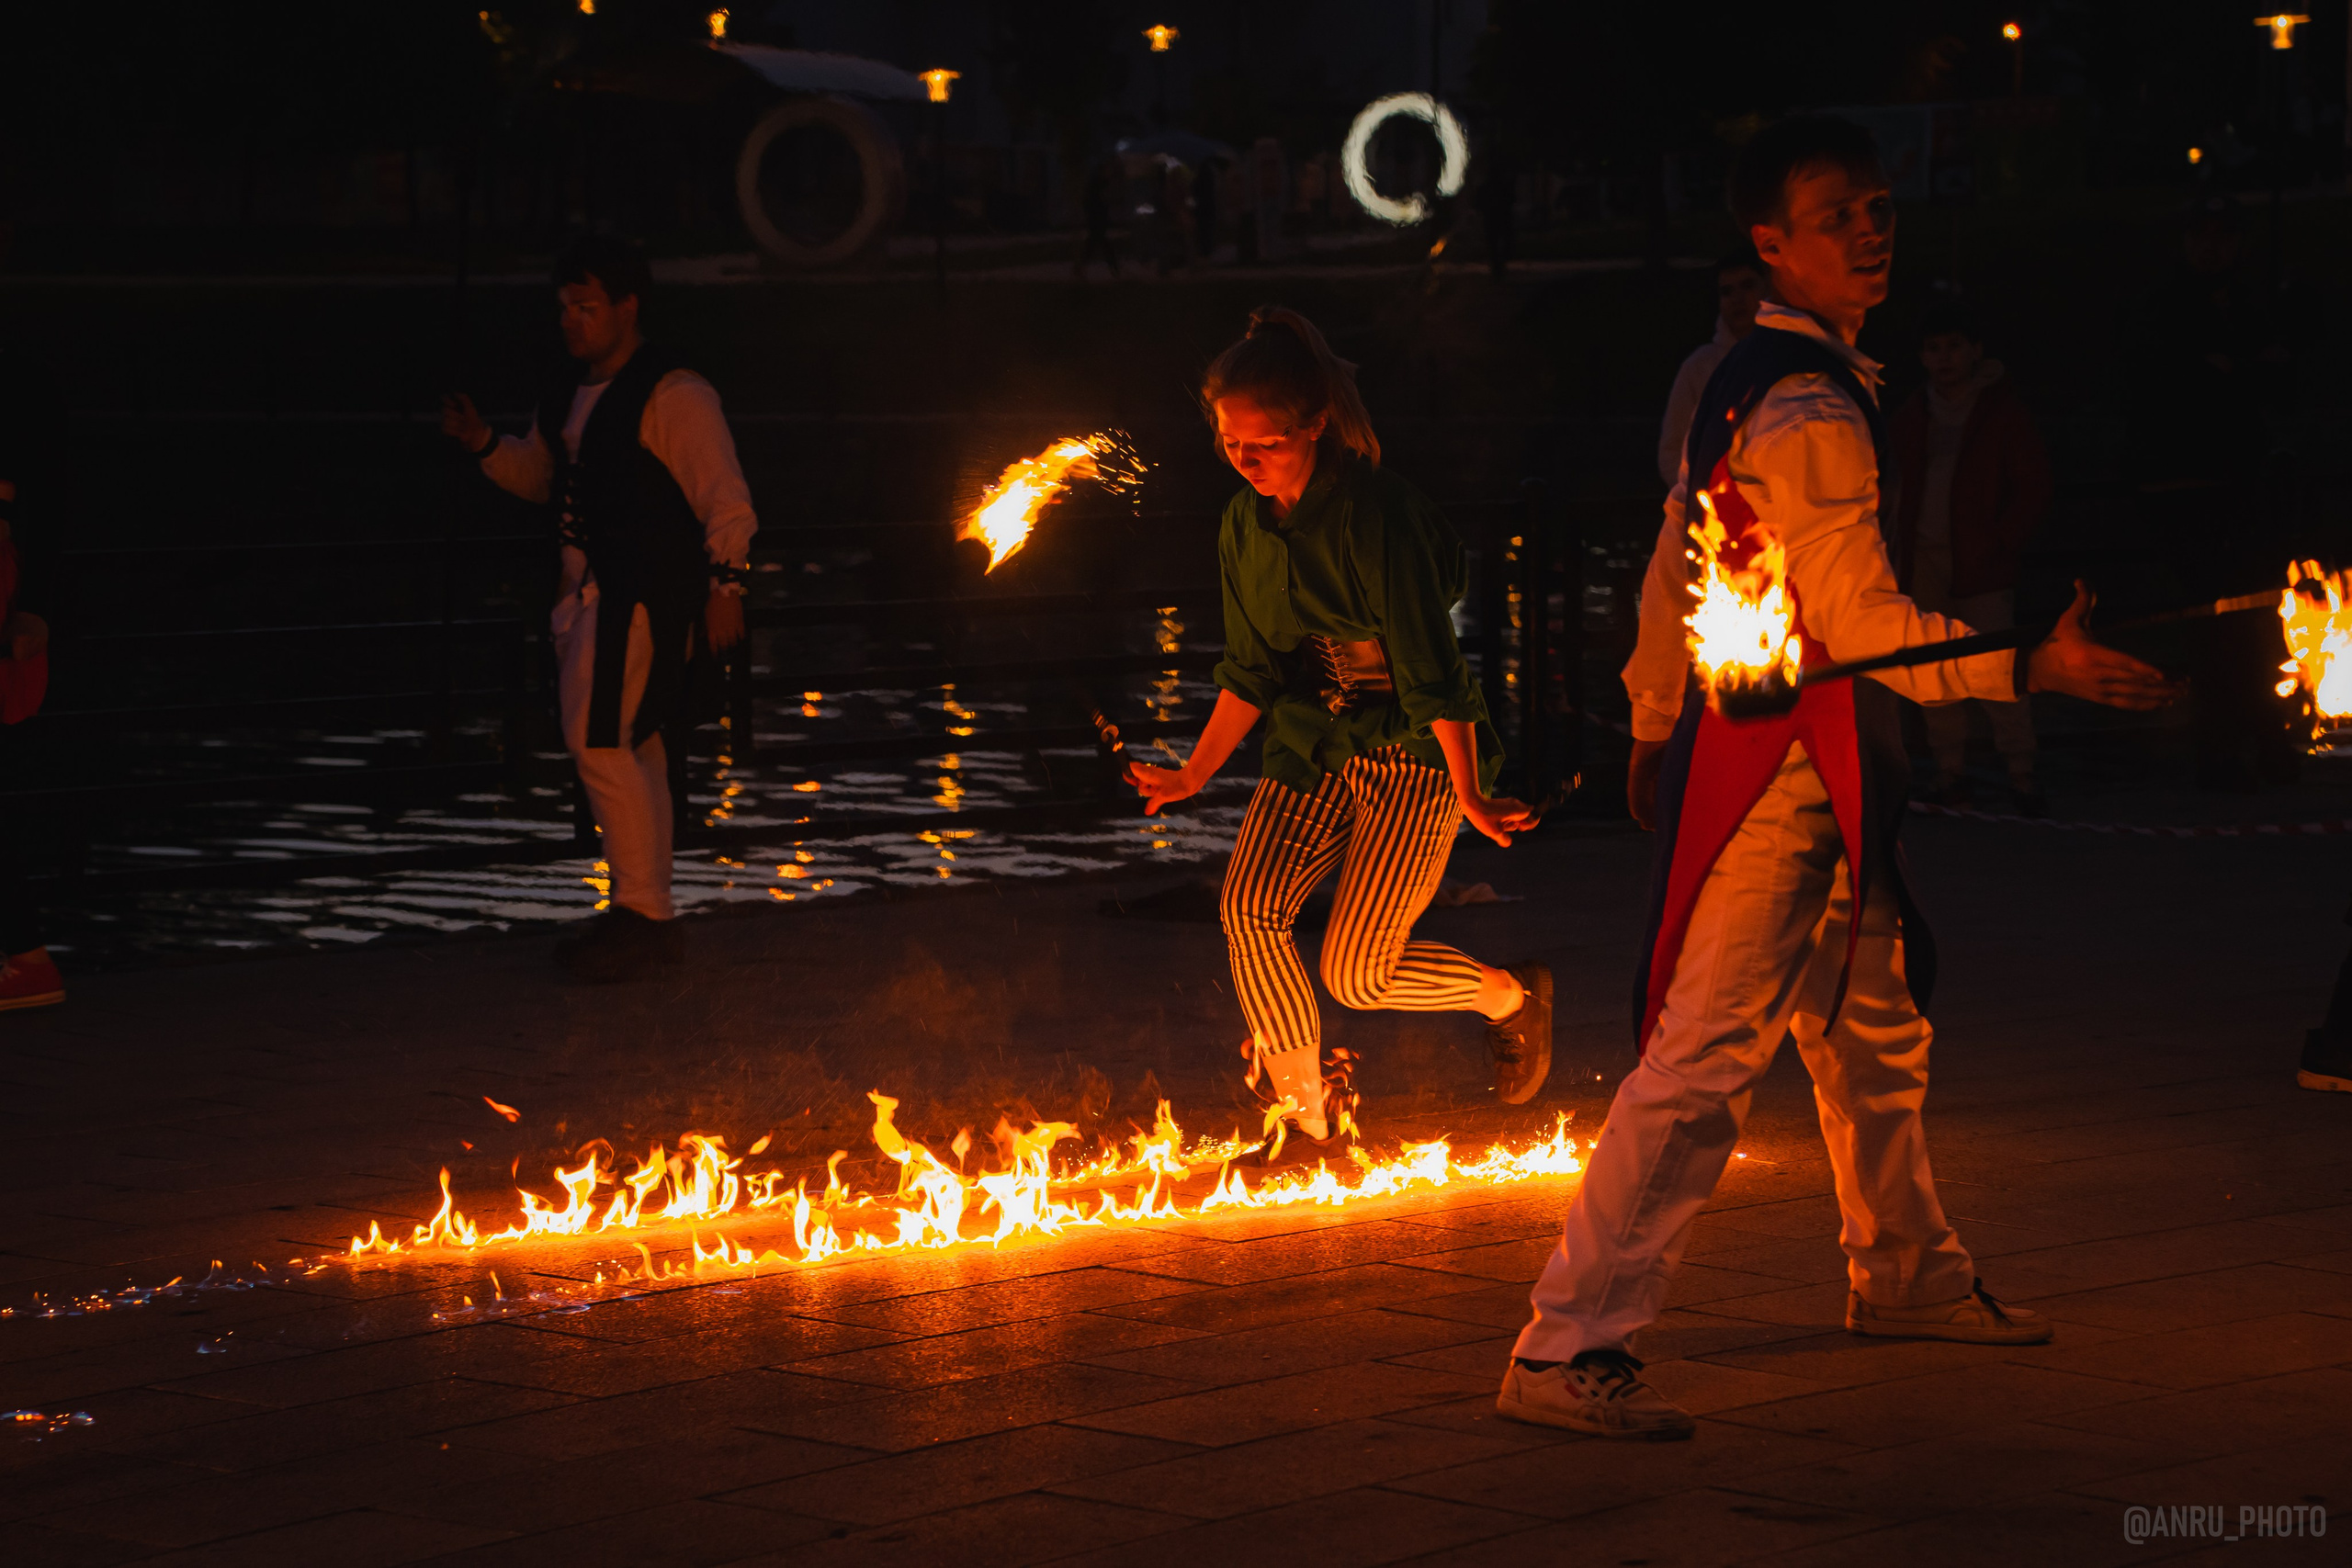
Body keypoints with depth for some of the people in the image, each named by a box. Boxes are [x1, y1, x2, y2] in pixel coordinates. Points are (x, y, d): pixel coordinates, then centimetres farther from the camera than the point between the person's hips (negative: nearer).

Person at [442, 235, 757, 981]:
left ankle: (643, 913, -7)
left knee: (600, 740, -14)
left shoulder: (674, 397, -13)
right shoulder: (569, 397, 13)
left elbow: (727, 501, -12)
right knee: (628, 748, 13)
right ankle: (640, 918, 21)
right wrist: (483, 443, 8)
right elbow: (535, 474, 26)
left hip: (645, 596, -9)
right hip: (586, 589, 9)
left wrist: (723, 587, -16)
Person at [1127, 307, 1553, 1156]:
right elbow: (1251, 671, 12)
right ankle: (1305, 1111, -1)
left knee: (1354, 973, -9)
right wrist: (1195, 773, 8)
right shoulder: (1246, 524, 3)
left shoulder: (1375, 514, -20)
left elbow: (1431, 667, -19)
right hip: (1318, 746, 6)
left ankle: (1512, 995, 22)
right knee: (1249, 908, -17)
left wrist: (1469, 795, -19)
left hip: (1416, 752, -6)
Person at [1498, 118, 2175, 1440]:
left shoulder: (1746, 380, 12)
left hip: (1823, 770, 11)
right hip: (1784, 765, -11)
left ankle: (1907, 1273, 41)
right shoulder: (1812, 413, -19)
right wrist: (2031, 668, -25)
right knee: (1708, 1055, -12)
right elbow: (1865, 620, -22)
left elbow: (1676, 563, 19)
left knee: (1876, 1024, 23)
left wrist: (1657, 722, 27)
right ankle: (1568, 1350, -13)